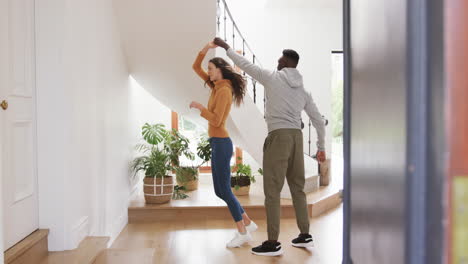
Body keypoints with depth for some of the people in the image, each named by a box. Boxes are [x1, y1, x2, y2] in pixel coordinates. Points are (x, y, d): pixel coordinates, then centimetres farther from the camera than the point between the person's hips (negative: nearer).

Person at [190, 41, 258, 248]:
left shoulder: (223, 91, -13)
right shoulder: (218, 86, 15)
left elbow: (216, 121, -22)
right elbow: (196, 68, 18)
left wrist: (199, 107, -9)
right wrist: (206, 48, 6)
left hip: (221, 144, -10)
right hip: (218, 144, 10)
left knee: (224, 190, -4)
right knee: (220, 191, 12)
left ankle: (242, 232, 6)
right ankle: (248, 223, 20)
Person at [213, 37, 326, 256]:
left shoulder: (273, 78, 0)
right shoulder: (303, 90, 16)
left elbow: (246, 65, 8)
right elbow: (318, 120, 16)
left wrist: (226, 47, 21)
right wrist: (321, 147, 25)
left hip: (279, 136, -6)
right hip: (296, 136, 7)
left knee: (272, 190, -3)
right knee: (297, 187, 15)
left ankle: (273, 243, -1)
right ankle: (305, 235, 21)